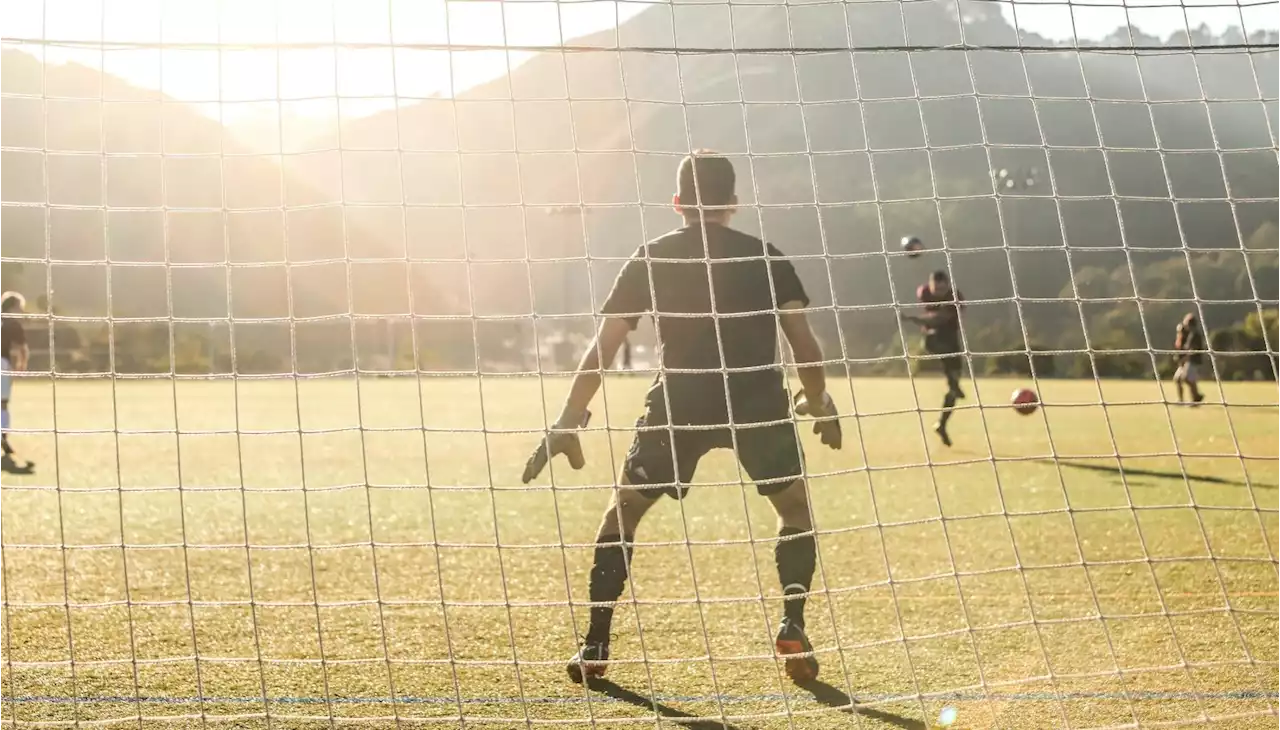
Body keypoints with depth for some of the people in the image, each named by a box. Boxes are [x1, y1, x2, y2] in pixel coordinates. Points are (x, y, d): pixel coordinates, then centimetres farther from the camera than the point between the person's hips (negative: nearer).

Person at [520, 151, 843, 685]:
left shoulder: (651, 259, 12)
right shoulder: (765, 257, 12)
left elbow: (603, 347, 7)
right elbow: (804, 342, 6)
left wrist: (568, 422, 10)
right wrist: (819, 404, 22)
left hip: (679, 402, 0)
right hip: (758, 402, 0)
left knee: (622, 510, 17)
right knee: (796, 507, 23)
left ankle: (595, 645, 12)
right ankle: (792, 628, 9)